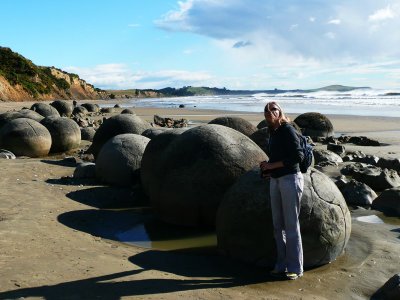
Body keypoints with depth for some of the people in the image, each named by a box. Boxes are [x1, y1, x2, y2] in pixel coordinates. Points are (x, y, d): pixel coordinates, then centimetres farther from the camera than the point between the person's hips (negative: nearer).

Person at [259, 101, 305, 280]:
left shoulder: (288, 130, -9)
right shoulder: (273, 132, 14)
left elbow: (298, 156, -17)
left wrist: (272, 165, -16)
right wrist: (268, 170, 2)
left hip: (290, 179, -8)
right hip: (275, 180, 8)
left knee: (291, 226, -3)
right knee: (278, 226, 9)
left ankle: (295, 268, 6)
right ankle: (281, 265, 18)